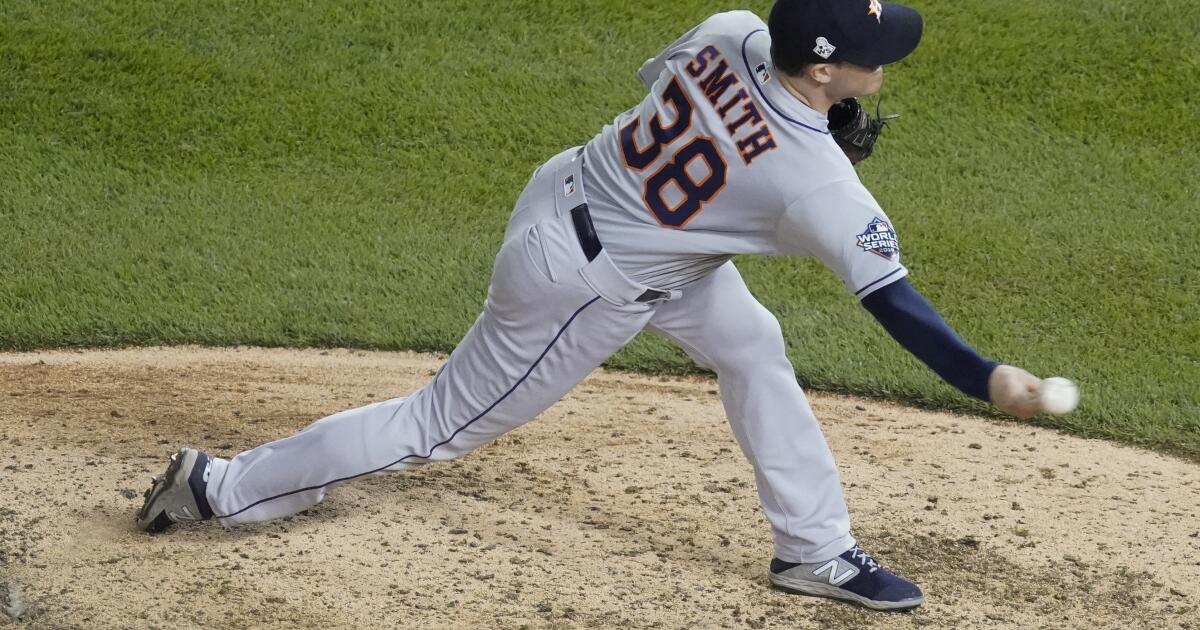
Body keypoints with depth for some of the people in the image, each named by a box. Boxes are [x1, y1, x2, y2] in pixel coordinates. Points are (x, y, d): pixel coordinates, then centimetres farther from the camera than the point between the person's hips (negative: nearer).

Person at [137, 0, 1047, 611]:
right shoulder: (814, 181, -29)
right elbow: (894, 302, -25)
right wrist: (990, 382, -24)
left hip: (570, 188, 8)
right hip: (584, 286, -8)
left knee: (751, 346, 16)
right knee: (440, 427, 9)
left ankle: (816, 550, 28)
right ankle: (221, 489, 21)